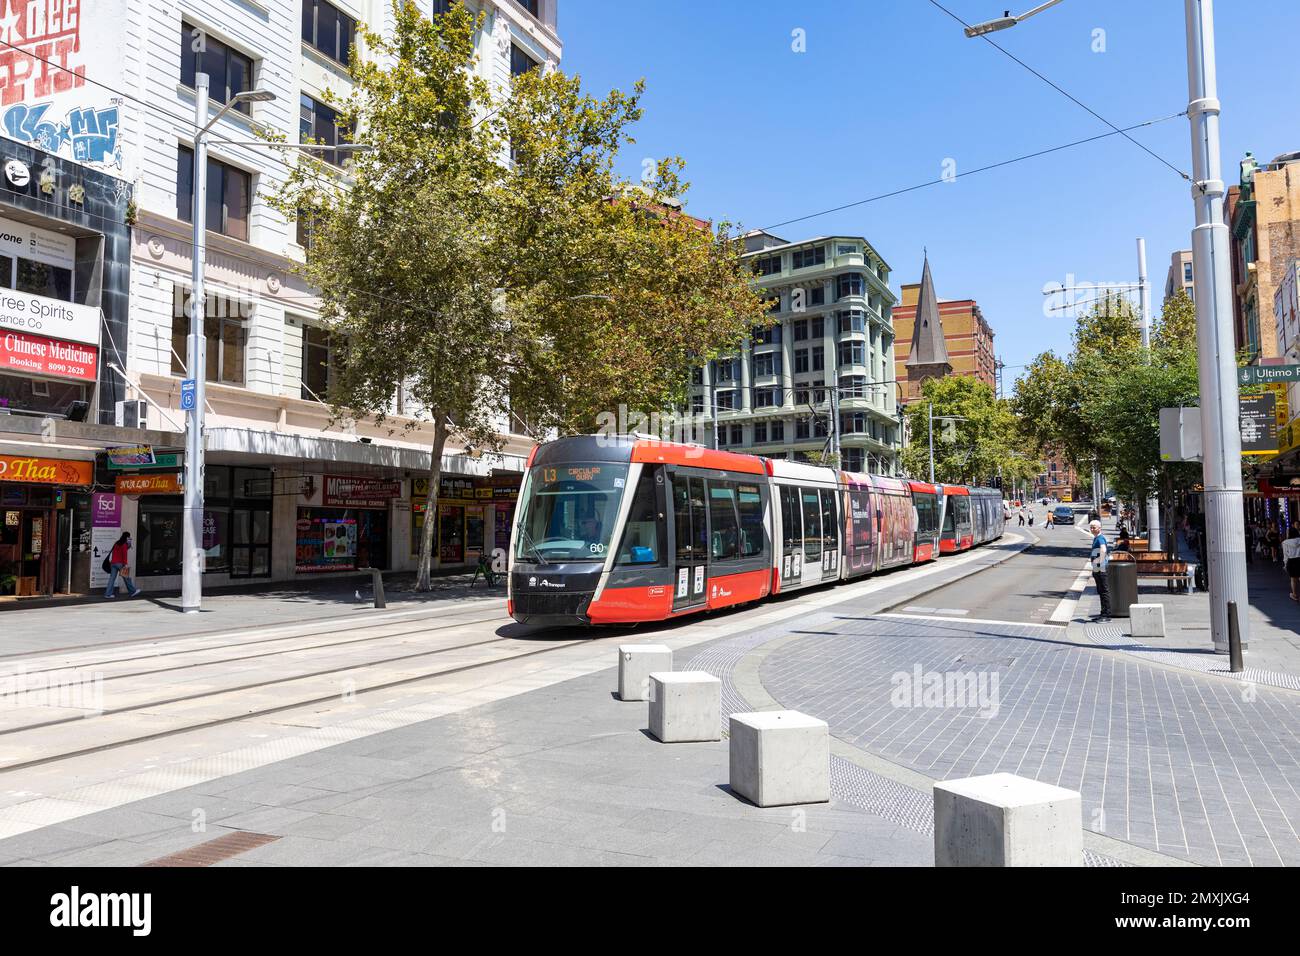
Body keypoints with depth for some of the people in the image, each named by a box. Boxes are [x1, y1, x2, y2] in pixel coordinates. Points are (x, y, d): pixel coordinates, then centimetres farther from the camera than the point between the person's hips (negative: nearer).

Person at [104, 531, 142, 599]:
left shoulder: (116, 543, 17)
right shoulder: (124, 545, -7)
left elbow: (113, 553, 23)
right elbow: (124, 554, -15)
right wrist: (125, 564, -18)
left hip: (113, 563, 7)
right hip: (120, 563, -7)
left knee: (112, 578, 4)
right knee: (126, 578, 2)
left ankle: (108, 594, -1)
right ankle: (132, 591, 10)